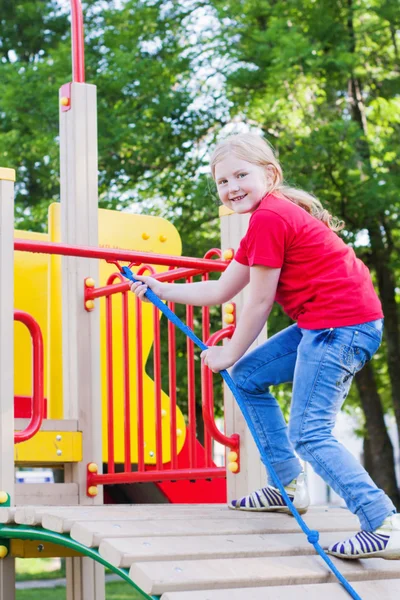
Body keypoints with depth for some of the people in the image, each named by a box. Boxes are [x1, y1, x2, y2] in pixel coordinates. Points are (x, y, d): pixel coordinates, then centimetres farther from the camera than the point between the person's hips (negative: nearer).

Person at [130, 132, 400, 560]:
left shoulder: (269, 217, -13)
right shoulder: (270, 217, 20)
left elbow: (259, 303, -10)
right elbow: (220, 292, 23)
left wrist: (229, 354, 3)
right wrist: (160, 290, 23)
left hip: (343, 324, -11)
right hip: (323, 324, 11)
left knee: (308, 434, -14)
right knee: (247, 377, 19)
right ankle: (290, 488, 22)